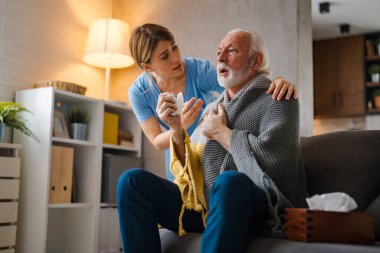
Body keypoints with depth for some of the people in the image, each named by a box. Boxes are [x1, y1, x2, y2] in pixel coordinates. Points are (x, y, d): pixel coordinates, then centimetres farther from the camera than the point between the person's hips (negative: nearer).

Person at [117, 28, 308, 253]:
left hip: (258, 208, -5)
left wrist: (221, 133, -2)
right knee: (133, 181, -9)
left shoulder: (276, 100, 2)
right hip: (203, 208, 6)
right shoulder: (212, 110, 20)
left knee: (229, 181, -38)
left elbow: (271, 157, -17)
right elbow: (189, 171, 15)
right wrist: (177, 130, -1)